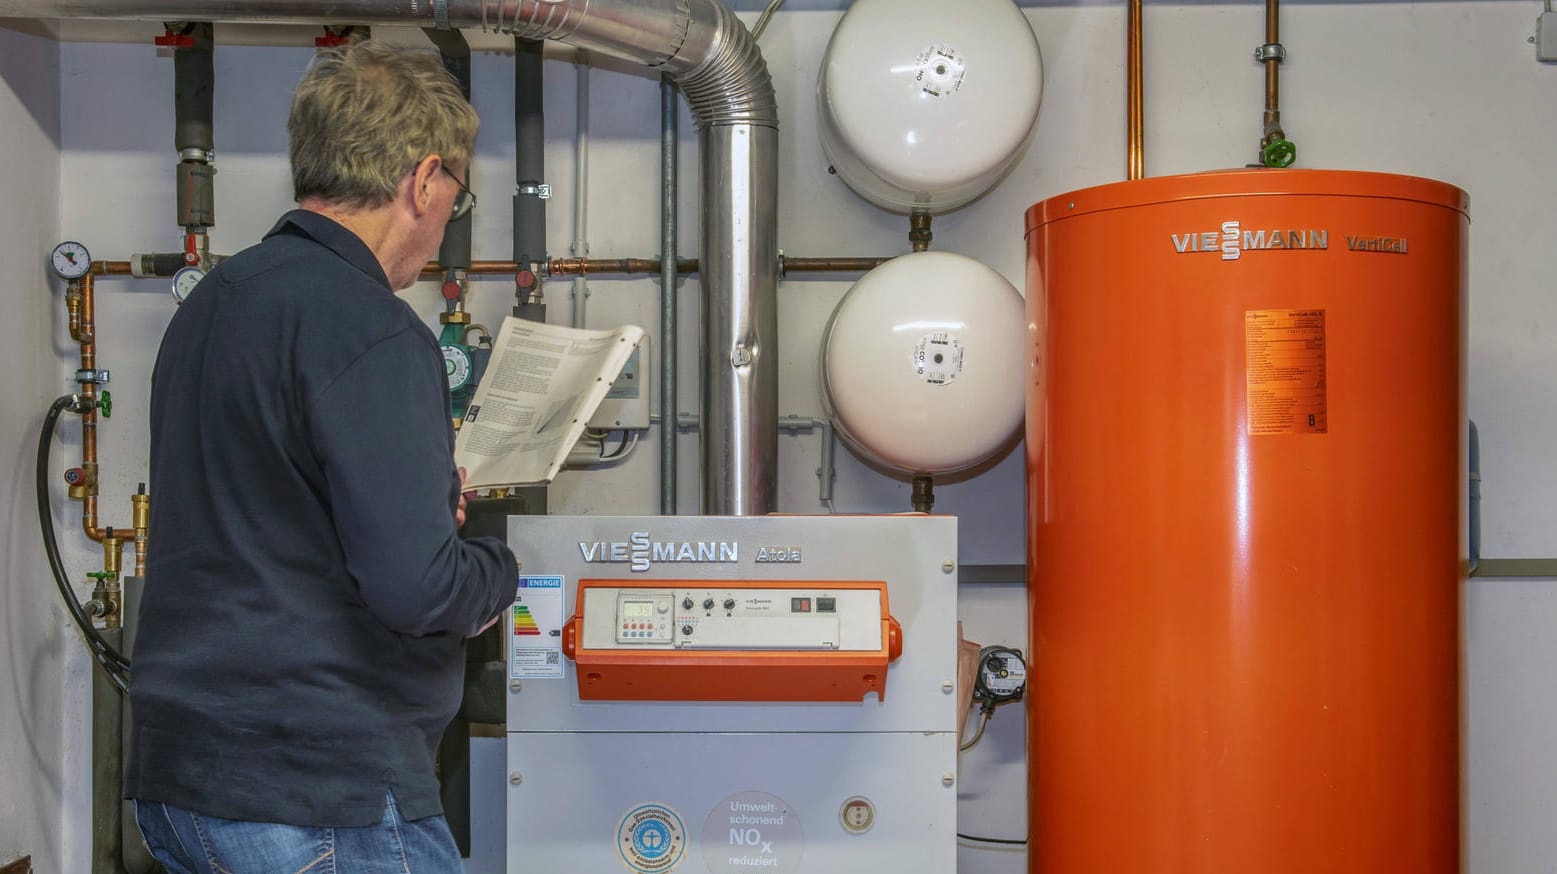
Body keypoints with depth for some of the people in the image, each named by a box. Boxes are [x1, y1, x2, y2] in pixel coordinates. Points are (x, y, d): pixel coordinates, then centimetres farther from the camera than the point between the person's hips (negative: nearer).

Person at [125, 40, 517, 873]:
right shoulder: (370, 332, -18)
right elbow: (414, 587, -23)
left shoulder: (211, 302, 11)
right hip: (320, 797, -9)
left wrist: (427, 491, 18)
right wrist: (497, 566, -3)